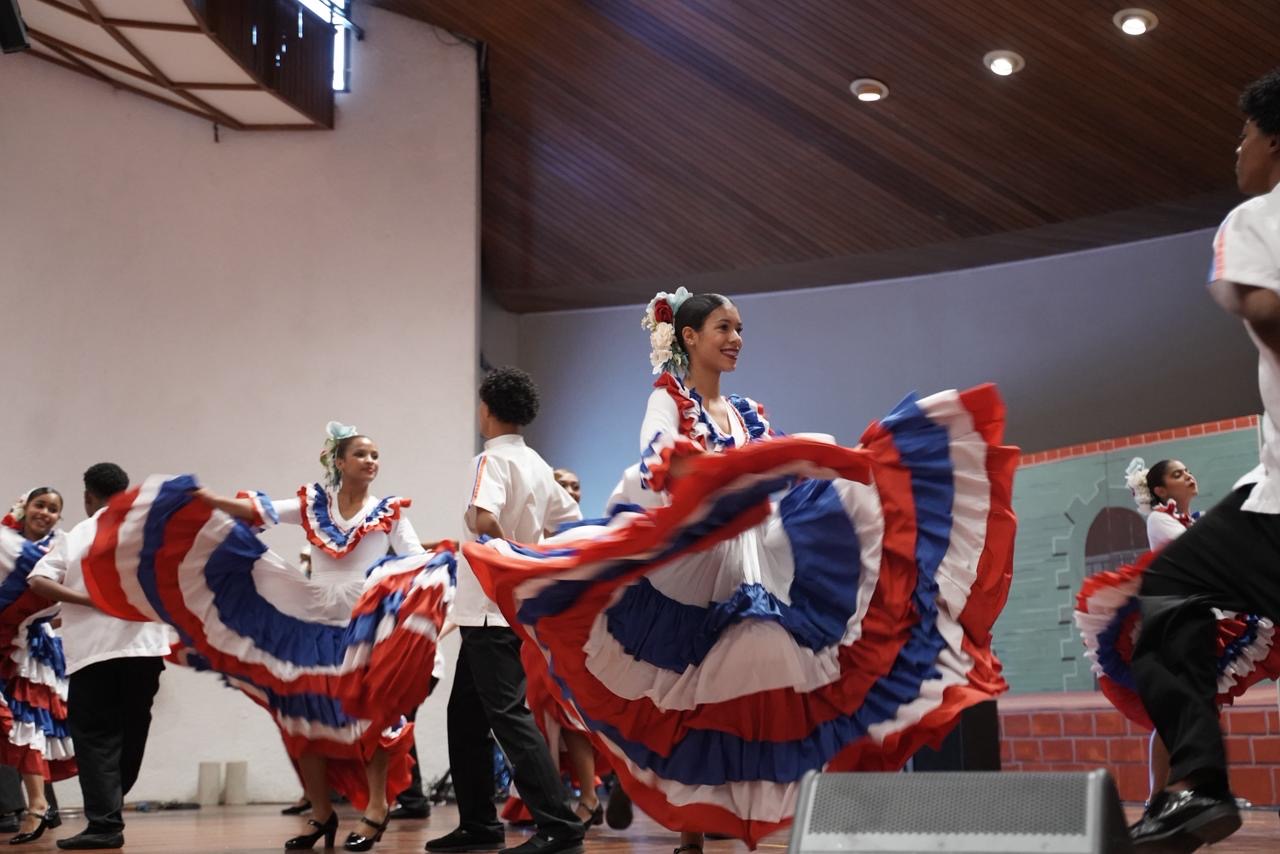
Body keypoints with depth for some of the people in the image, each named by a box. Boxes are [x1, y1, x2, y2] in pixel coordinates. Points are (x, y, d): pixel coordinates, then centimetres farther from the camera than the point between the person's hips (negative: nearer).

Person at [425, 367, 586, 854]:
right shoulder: (536, 464, 14)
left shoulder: (494, 458, -11)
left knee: (508, 713, -10)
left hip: (493, 608, -9)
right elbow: (571, 522, 19)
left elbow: (484, 518, -30)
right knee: (465, 714, 15)